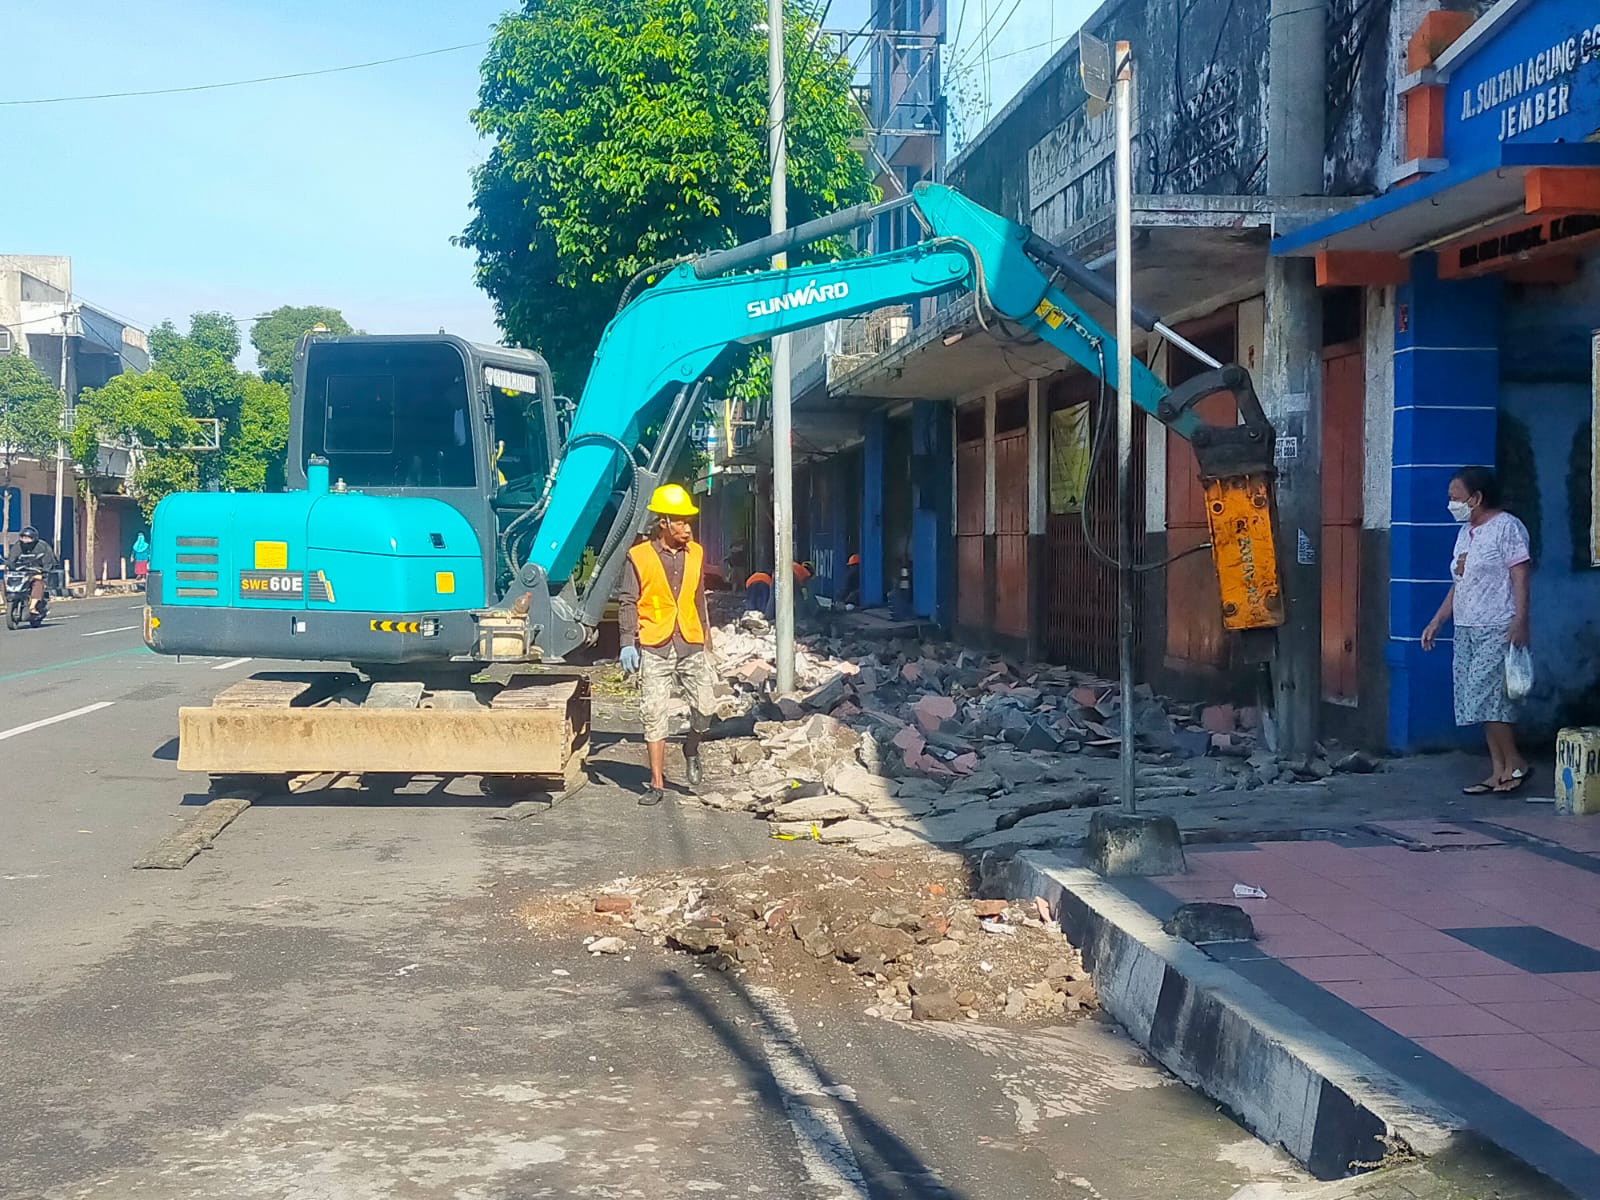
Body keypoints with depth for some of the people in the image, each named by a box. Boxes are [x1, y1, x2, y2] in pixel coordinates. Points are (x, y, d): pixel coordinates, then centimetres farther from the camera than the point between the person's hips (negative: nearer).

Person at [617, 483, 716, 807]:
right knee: (654, 714, 0)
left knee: (705, 707, -4)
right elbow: (627, 602, -2)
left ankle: (691, 749, 29)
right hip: (654, 649, -3)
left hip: (690, 645, 3)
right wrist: (628, 644, -10)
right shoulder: (639, 557, -4)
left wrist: (705, 639, 19)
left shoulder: (695, 553, 9)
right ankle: (657, 783, 9)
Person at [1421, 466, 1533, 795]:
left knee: (1485, 696, -13)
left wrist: (1520, 621, -21)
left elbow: (1520, 578, -13)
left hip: (1497, 630, -8)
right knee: (1482, 702, 5)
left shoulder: (1507, 527, -6)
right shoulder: (1465, 533, 17)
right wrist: (1436, 622, 17)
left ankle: (1515, 764, -2)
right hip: (1466, 630, 8)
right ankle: (1498, 772, 8)